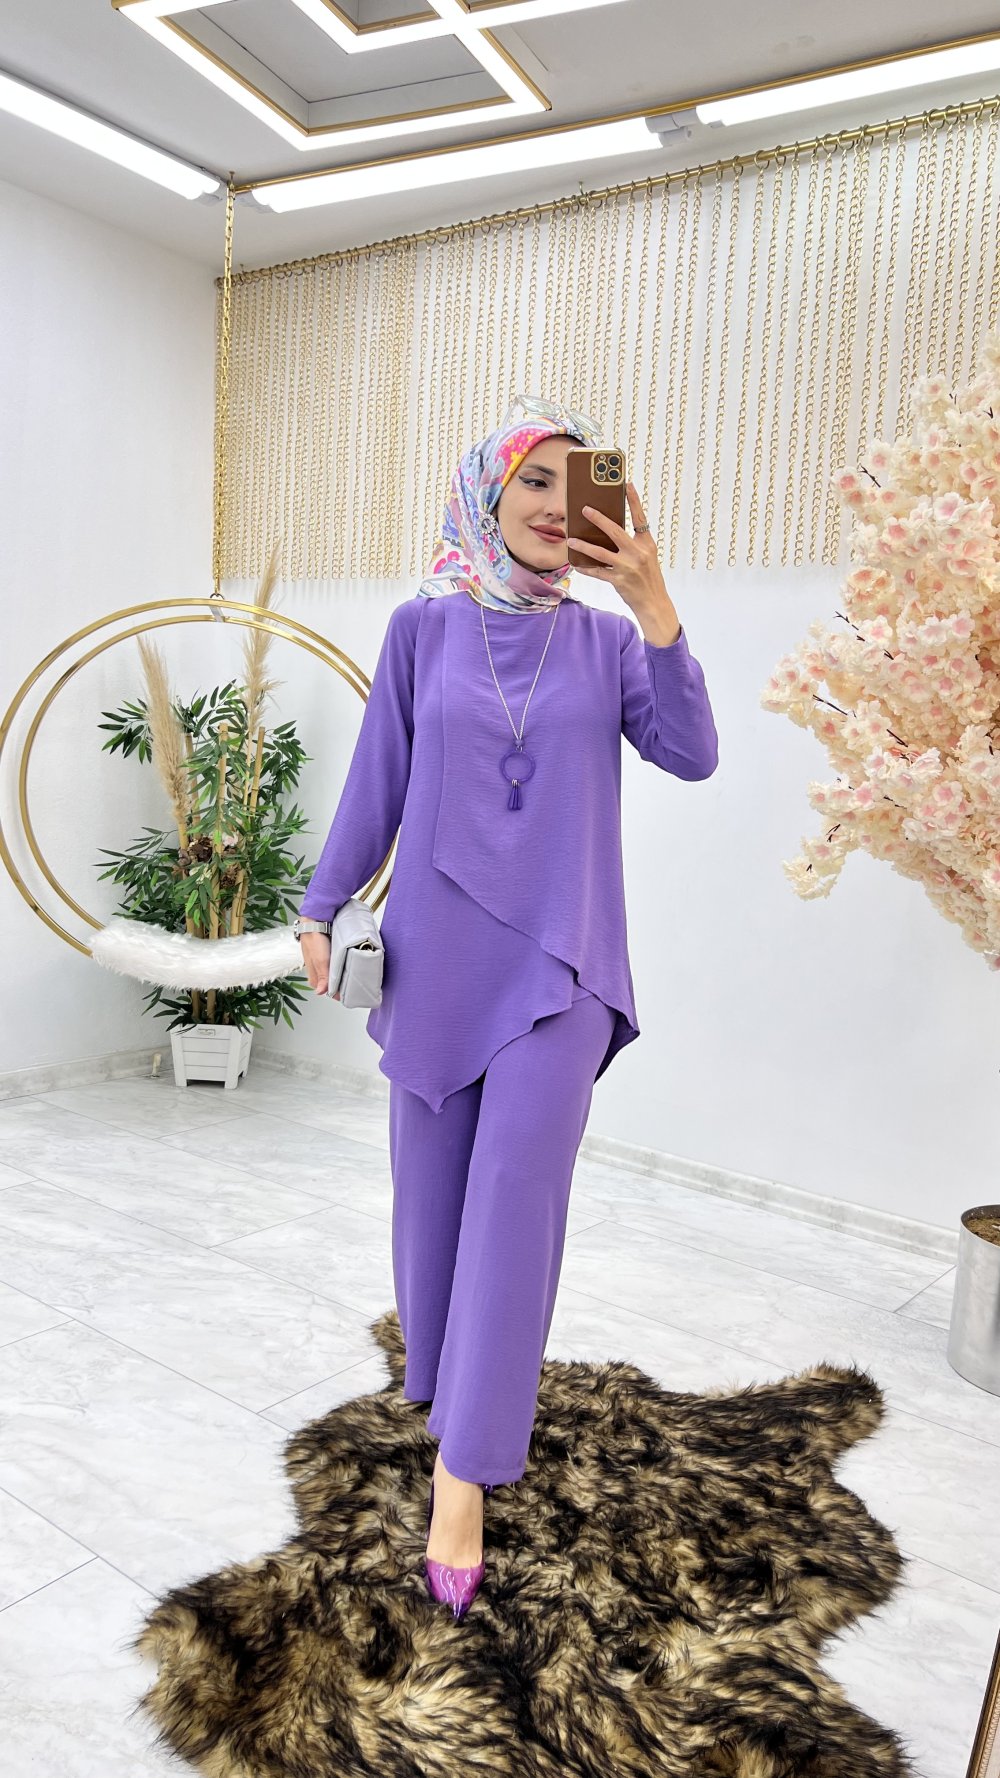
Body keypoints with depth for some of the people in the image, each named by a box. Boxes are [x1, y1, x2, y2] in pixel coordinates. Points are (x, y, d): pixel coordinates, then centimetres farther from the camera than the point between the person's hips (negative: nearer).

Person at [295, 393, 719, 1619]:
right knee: (435, 1182, 12)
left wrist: (653, 607, -15)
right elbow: (377, 781, 5)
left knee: (517, 1191, -6)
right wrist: (322, 909, 3)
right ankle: (441, 1376, 38)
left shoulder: (605, 640, 4)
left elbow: (692, 755, -8)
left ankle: (465, 1471, 3)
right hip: (440, 954, 1)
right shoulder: (422, 629, 3)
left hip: (557, 960, 0)